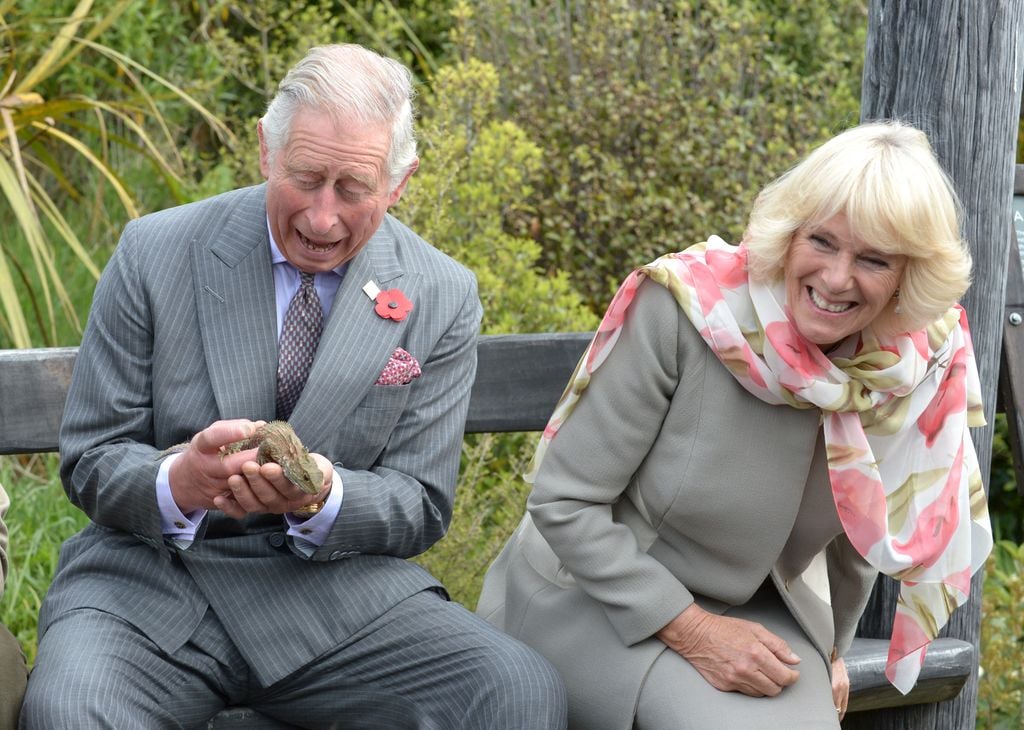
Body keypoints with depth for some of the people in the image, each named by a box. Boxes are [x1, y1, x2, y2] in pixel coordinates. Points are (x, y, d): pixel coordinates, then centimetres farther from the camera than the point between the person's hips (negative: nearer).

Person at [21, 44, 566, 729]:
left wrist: (323, 499, -22)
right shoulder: (155, 254, -3)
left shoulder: (442, 298, 1)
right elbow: (90, 461, -1)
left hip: (338, 581, 1)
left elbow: (421, 506, 2)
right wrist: (180, 483, -25)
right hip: (152, 579, -1)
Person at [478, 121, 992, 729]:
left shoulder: (919, 369, -10)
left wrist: (829, 648, 20)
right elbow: (562, 500, -18)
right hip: (597, 603, -4)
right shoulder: (683, 309, -24)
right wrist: (692, 632, -19)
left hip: (756, 606, 4)